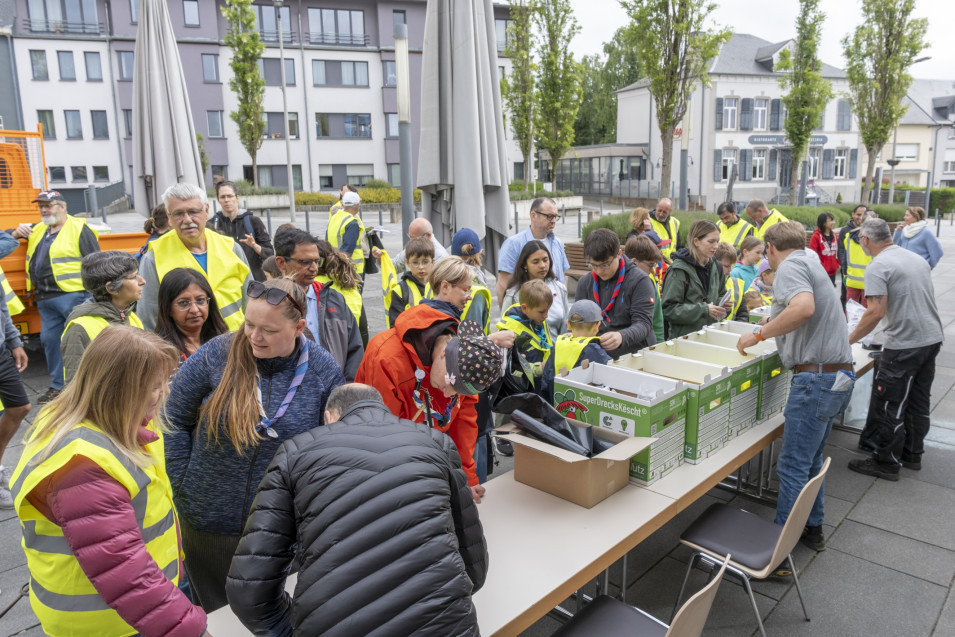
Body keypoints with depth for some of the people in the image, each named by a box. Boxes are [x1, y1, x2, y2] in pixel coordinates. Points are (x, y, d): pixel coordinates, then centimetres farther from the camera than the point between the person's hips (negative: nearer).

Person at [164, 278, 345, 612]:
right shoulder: (217, 354, -13)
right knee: (214, 614, 22)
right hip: (208, 522, 1)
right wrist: (183, 485, -5)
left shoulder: (323, 371, -11)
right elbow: (173, 418, -3)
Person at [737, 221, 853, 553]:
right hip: (839, 375, 10)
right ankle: (812, 529, 33)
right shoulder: (811, 264, 21)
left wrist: (759, 334, -19)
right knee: (811, 459, 21)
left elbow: (804, 307, -28)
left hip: (817, 375, -10)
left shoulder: (790, 266, -9)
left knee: (793, 465, -4)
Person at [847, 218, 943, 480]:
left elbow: (876, 313, -22)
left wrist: (849, 339, -14)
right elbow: (923, 300, 19)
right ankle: (912, 454, 31)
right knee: (919, 401, 19)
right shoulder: (917, 258, 11)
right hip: (933, 338, 9)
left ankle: (887, 463, 11)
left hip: (904, 345, -9)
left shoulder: (877, 267, -15)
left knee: (889, 405, 2)